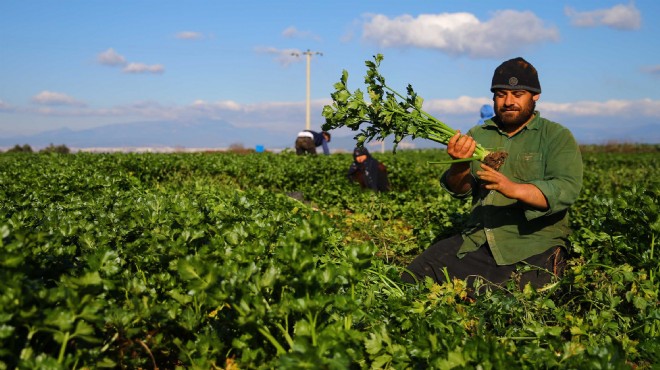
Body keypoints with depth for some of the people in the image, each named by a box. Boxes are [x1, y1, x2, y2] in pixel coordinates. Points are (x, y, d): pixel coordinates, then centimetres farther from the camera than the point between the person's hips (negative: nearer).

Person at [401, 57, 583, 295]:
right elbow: (459, 190, 3)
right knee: (412, 277, -12)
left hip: (534, 248, -4)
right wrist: (460, 164, -21)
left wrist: (514, 188, -33)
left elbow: (566, 190, -14)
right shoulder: (478, 135, 14)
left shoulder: (557, 137, 2)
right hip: (477, 242, 4)